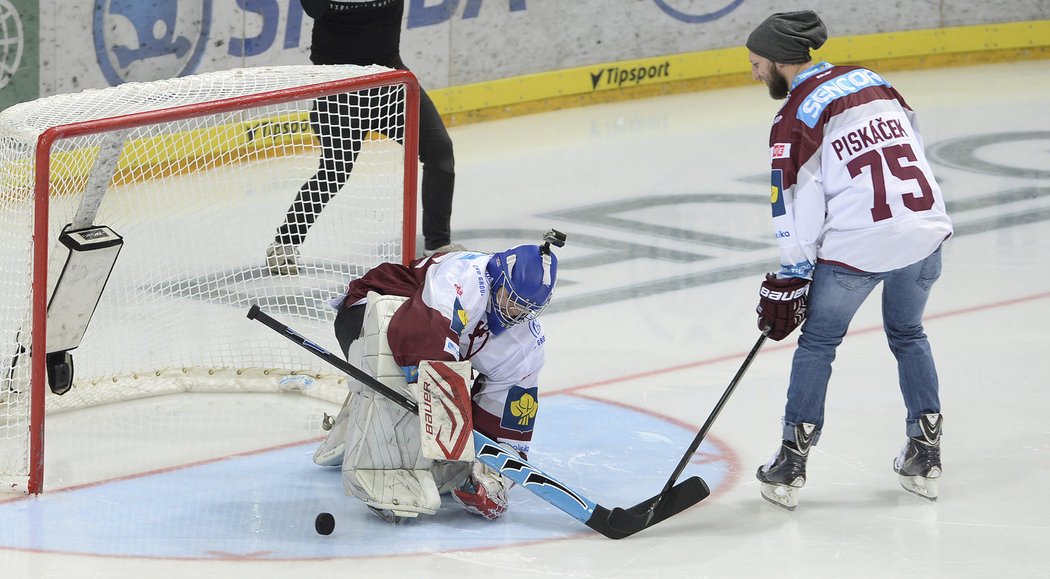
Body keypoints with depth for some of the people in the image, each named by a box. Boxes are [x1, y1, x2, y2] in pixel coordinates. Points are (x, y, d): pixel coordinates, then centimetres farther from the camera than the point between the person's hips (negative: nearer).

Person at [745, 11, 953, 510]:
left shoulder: (796, 118, -7)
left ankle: (790, 466, 11)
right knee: (907, 335, 24)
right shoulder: (871, 80, 12)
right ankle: (925, 456, 22)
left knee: (818, 343, 11)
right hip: (924, 232, 6)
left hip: (857, 244, -6)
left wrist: (791, 279, 0)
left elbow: (797, 206, -8)